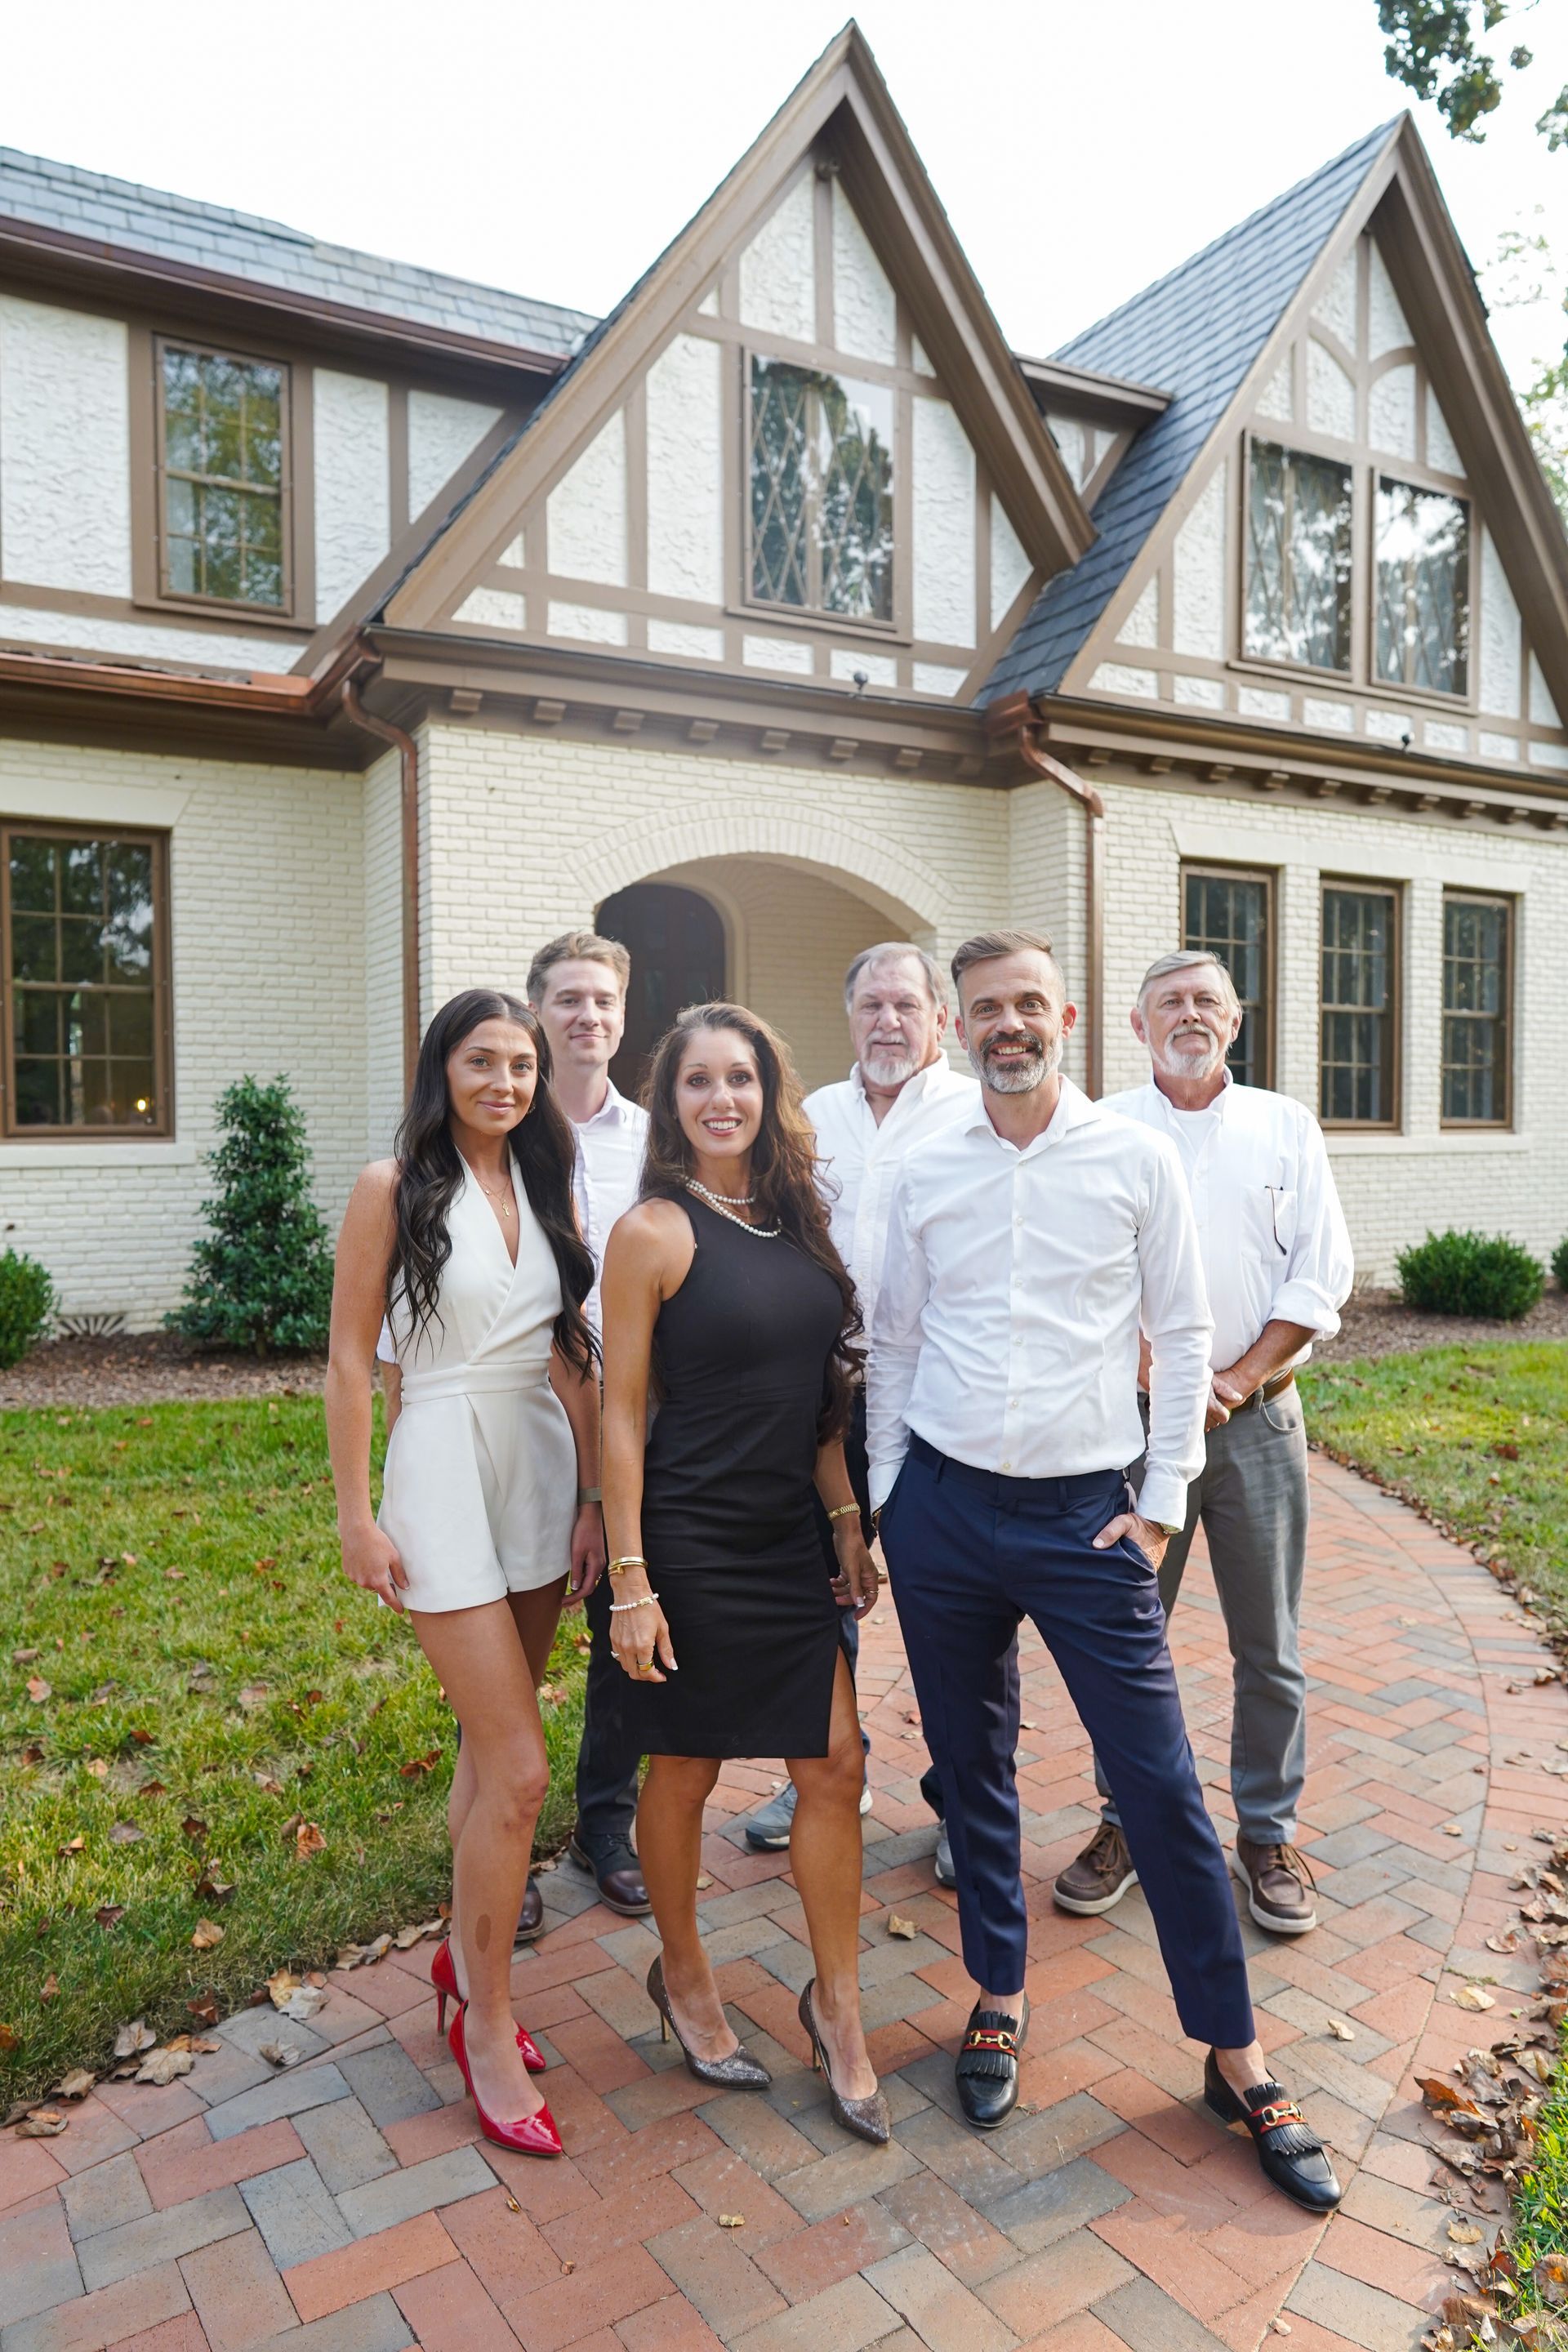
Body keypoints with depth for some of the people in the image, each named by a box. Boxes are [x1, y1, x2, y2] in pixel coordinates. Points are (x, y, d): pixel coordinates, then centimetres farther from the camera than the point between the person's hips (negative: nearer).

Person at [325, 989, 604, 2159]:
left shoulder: (546, 1186, 7)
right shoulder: (395, 1188, -6)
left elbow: (572, 1355, 7)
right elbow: (350, 1358, -6)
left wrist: (592, 1495, 3)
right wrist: (356, 1516, -8)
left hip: (546, 1470, 5)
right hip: (447, 1468, -5)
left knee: (492, 1741, 17)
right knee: (519, 1768, -5)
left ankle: (468, 1953, 38)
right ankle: (486, 2021, 15)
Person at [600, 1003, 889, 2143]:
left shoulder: (796, 1220, 6)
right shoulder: (655, 1230, -12)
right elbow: (621, 1412, -11)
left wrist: (849, 1522, 10)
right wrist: (630, 1579, -13)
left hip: (789, 1540, 6)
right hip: (692, 1543, -5)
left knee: (835, 1762, 8)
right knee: (686, 1770, 12)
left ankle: (837, 2004, 27)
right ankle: (683, 1975, 37)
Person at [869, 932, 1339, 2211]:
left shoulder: (1136, 1156, -2)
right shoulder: (926, 1171, 4)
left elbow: (1182, 1335, 0)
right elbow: (895, 1343, 10)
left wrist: (1161, 1503, -4)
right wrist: (879, 1497, 9)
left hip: (1086, 1513, -2)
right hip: (942, 1505, 3)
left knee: (1162, 1783, 2)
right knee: (971, 1768, 14)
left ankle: (1236, 2057, 21)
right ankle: (1001, 1996, 36)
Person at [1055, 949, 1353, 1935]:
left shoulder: (1286, 1126, 7)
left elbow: (1322, 1275, 2)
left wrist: (1235, 1382, -8)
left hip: (1260, 1419, 1)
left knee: (1270, 1647, 9)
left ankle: (1269, 1834, 26)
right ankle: (1128, 1822, 25)